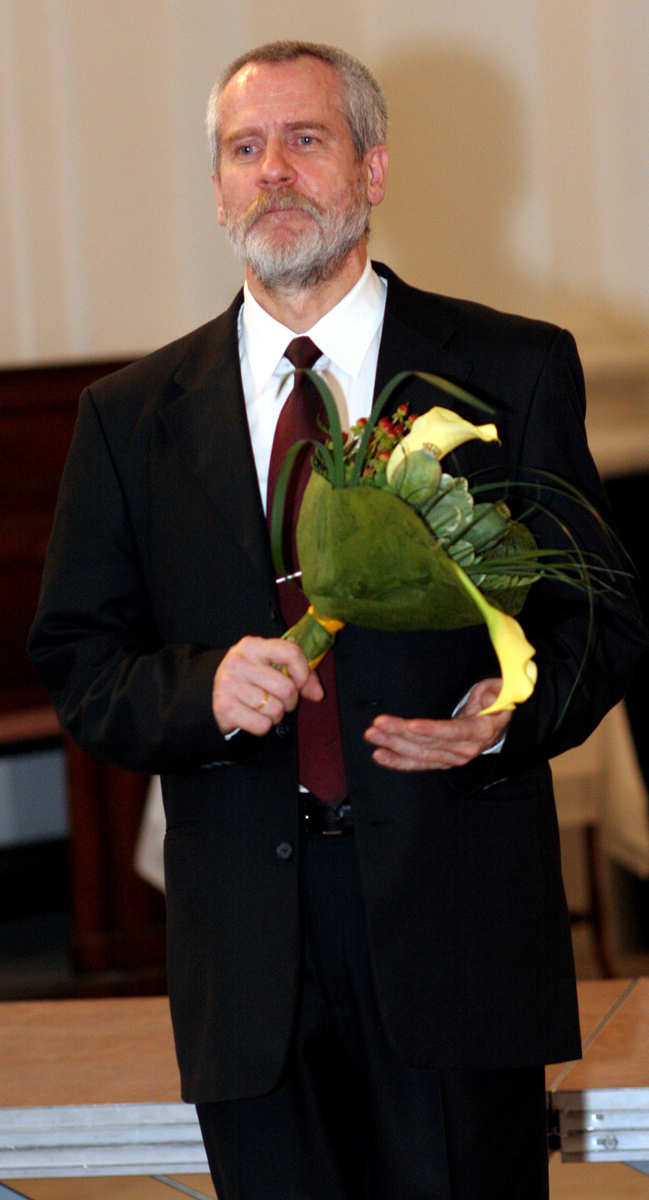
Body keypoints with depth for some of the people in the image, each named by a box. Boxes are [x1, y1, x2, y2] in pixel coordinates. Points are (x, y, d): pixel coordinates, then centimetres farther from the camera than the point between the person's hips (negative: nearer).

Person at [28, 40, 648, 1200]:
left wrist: (512, 713, -14)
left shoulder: (513, 373, 6)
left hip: (456, 927, -1)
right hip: (247, 963, 2)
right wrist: (203, 690, -13)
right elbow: (78, 668, 8)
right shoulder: (132, 417, 11)